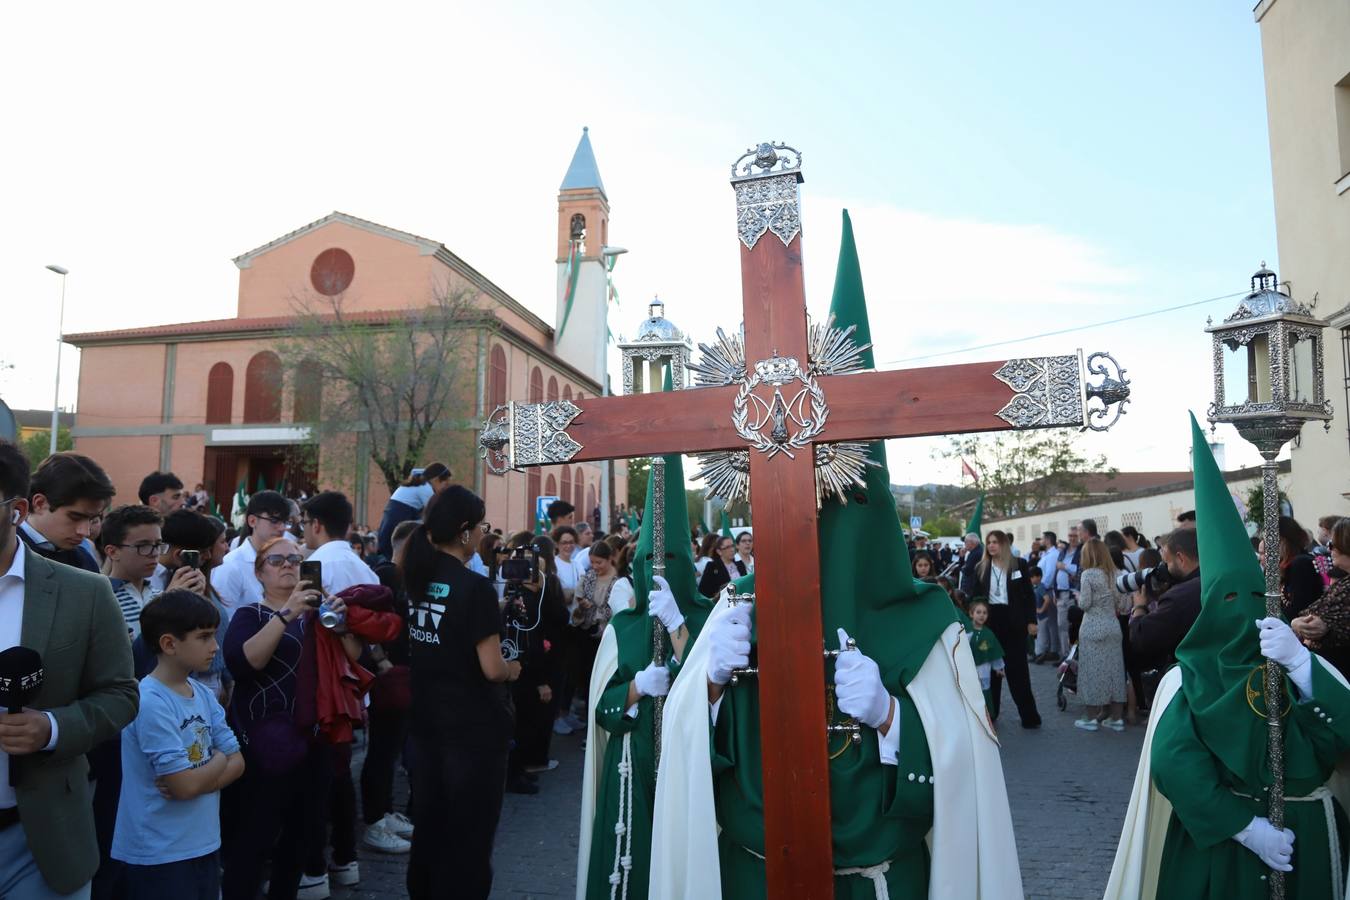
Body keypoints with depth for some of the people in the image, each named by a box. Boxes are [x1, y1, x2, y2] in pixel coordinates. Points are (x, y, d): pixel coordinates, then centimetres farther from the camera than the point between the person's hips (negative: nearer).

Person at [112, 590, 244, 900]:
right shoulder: (151, 703, -21)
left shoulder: (204, 695, 3)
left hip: (203, 844, 7)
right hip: (159, 855, -7)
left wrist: (194, 778, -14)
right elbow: (185, 785, -23)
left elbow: (237, 763, 3)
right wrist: (217, 760, -5)